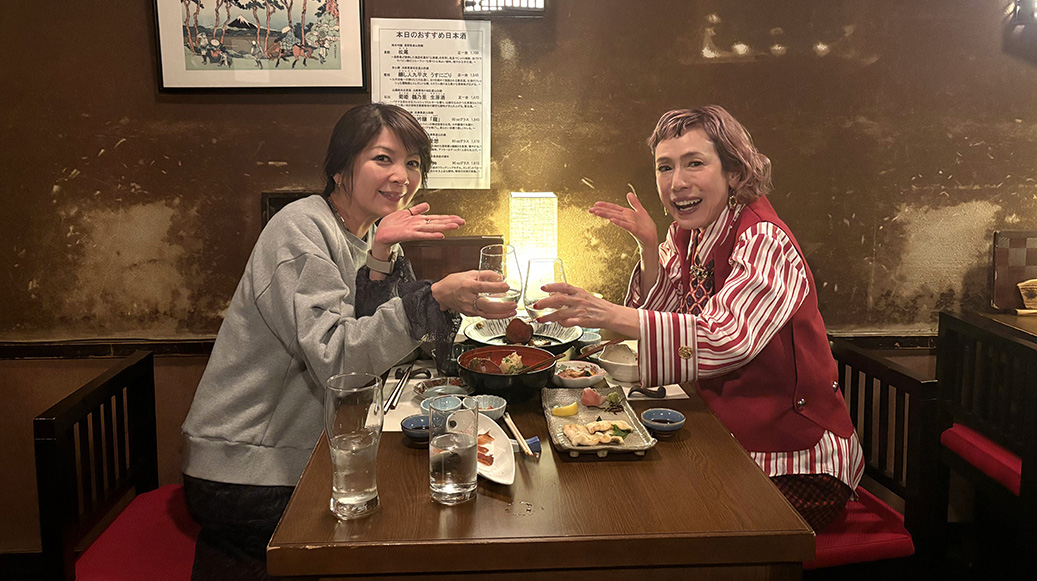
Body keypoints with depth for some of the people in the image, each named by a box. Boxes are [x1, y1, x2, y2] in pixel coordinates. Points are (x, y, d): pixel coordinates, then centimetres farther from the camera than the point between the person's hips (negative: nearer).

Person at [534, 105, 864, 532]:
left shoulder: (764, 242, -22)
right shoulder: (688, 231, 3)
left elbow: (726, 340, -37)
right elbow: (664, 314, 6)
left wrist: (607, 314, -45)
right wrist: (648, 245, -9)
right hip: (730, 440, 7)